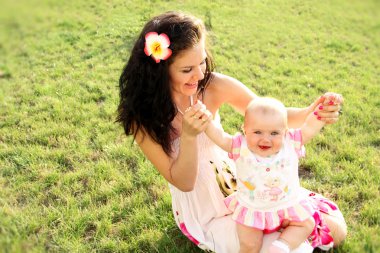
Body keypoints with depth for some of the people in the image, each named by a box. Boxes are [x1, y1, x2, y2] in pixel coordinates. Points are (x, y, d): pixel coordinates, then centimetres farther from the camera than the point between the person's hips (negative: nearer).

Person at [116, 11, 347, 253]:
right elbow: (183, 183, -19)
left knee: (335, 228, 3)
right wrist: (189, 136, -35)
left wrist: (309, 113, -28)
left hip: (239, 181, 3)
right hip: (204, 215, -3)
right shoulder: (143, 117, -21)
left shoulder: (213, 86, -17)